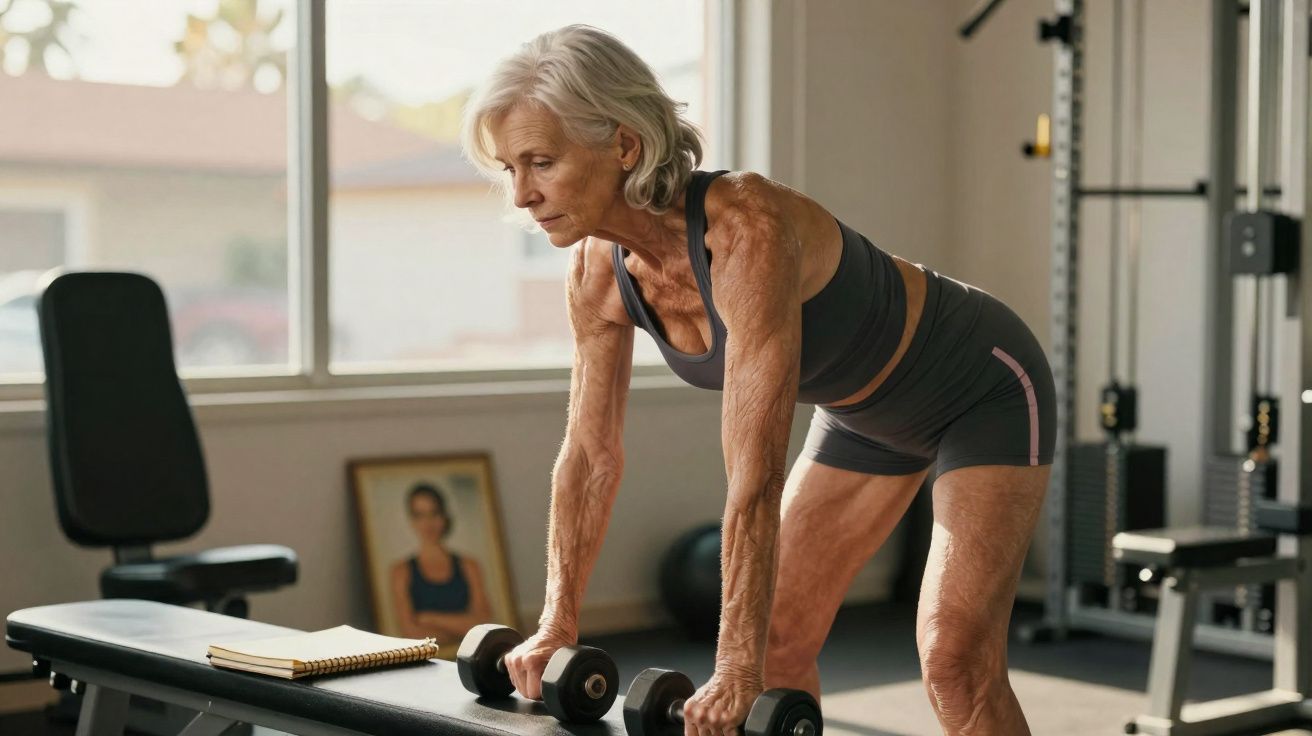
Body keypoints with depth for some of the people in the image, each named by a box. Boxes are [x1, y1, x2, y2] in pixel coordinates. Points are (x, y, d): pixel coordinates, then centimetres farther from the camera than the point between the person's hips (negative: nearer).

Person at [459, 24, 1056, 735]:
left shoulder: (747, 228, -39)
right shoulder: (599, 272, -16)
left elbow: (756, 477, -40)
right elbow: (590, 453, -4)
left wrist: (736, 672, -38)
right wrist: (558, 623, -4)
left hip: (986, 390, -7)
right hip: (867, 407, 8)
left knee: (954, 660, -17)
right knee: (777, 641, 6)